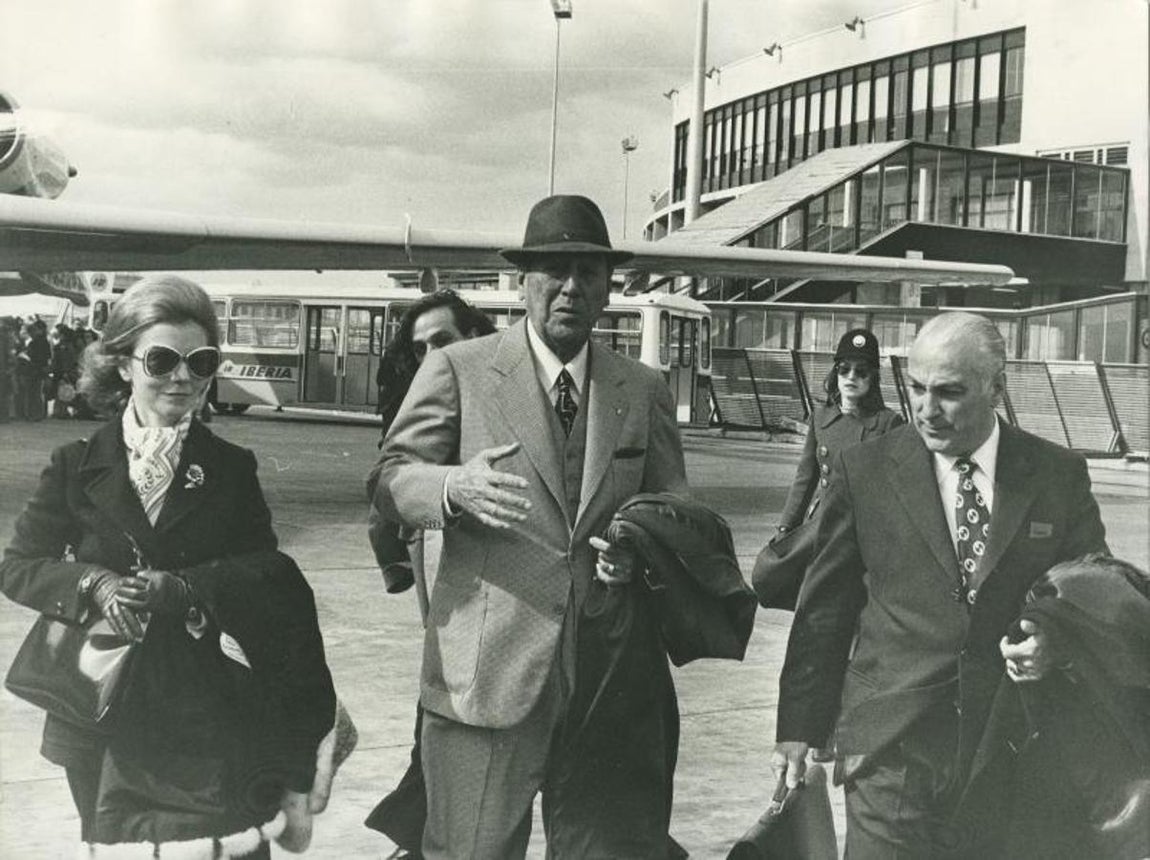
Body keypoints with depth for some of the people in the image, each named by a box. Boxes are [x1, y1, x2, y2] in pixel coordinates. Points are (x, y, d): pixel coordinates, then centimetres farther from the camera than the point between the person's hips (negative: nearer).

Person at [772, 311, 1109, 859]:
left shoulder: (1059, 475, 2)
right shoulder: (864, 472, 0)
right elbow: (824, 610, 3)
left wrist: (1058, 643, -12)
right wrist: (798, 730, 3)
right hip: (890, 751, -1)